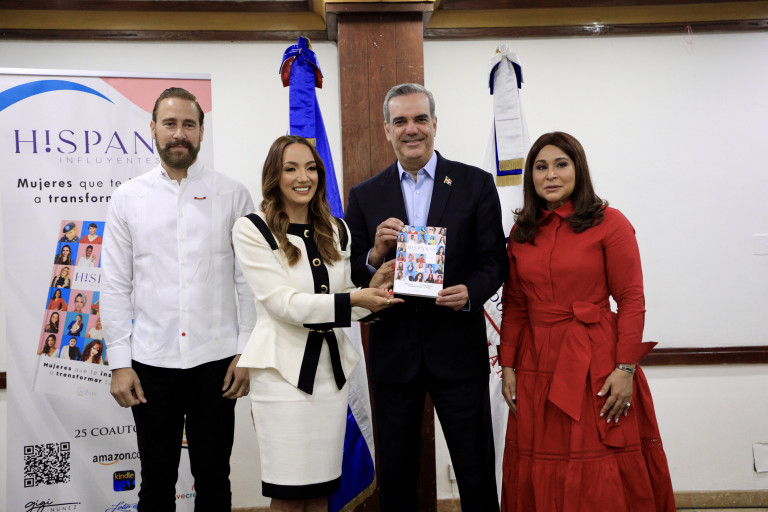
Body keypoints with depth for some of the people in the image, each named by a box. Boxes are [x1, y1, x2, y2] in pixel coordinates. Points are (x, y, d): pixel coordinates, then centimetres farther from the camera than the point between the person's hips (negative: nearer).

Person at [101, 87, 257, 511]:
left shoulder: (232, 195, 2)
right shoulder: (127, 198, 4)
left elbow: (248, 279, 1)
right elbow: (115, 286, 4)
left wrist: (247, 352, -4)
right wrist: (119, 363, -1)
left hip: (216, 361, 0)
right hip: (151, 363, 1)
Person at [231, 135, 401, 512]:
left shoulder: (336, 231, 12)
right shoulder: (251, 230, -5)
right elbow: (283, 302, -14)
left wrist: (372, 291, -7)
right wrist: (352, 300, -22)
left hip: (332, 367, 5)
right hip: (284, 369, -5)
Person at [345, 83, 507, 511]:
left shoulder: (476, 184, 1)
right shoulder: (365, 195, 5)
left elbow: (495, 260, 0)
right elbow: (352, 274, 4)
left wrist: (471, 291, -19)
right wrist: (376, 254, -17)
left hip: (458, 347, -1)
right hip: (393, 351, 2)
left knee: (477, 475, 10)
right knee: (395, 477, 15)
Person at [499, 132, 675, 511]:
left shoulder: (609, 223, -3)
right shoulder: (521, 233, 11)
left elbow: (631, 301, -5)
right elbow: (513, 306, 12)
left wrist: (625, 369, -11)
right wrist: (508, 365, 5)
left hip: (595, 364, -4)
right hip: (536, 365, 4)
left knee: (601, 481, 0)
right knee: (540, 476, 9)